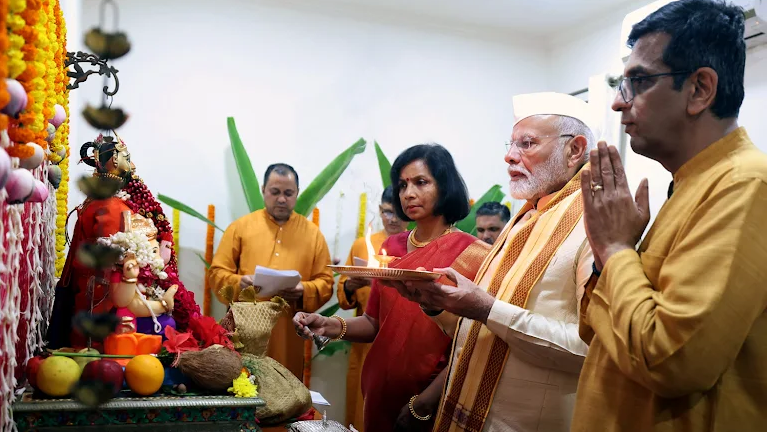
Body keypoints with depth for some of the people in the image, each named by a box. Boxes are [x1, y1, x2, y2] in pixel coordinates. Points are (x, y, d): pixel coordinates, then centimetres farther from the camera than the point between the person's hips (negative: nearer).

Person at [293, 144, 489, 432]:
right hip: (381, 391, 5)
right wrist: (331, 326, -12)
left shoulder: (472, 255, -13)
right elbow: (375, 323, 5)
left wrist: (423, 404, -17)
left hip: (435, 403, -5)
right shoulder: (392, 248, 3)